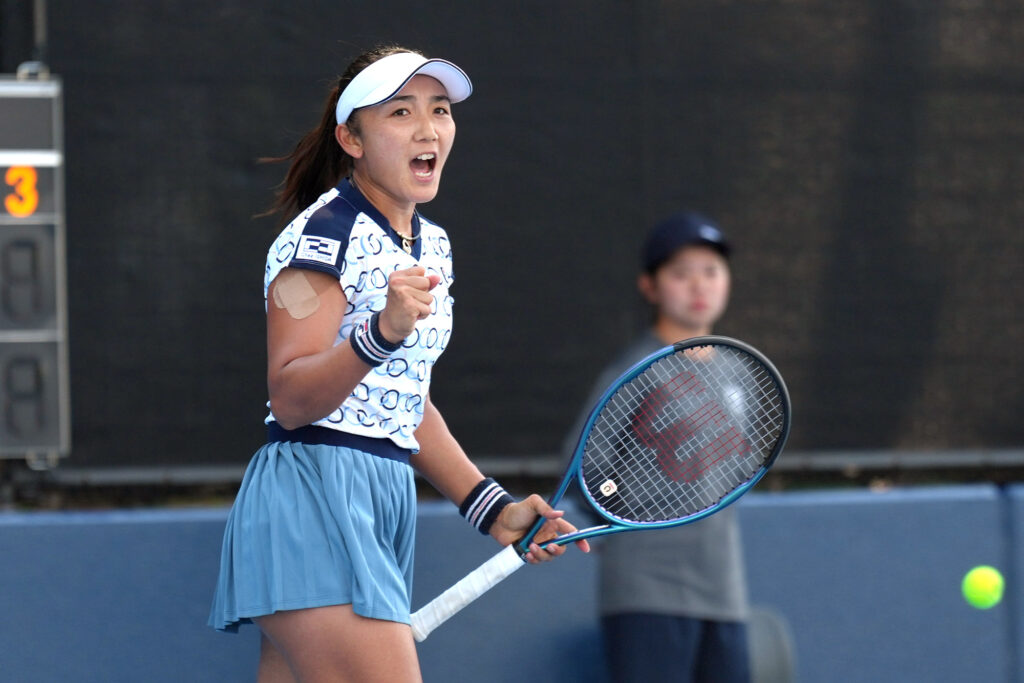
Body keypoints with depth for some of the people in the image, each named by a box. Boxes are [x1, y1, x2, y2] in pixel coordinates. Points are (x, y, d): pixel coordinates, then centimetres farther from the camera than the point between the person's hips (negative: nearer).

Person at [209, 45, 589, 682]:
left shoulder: (432, 245, 17)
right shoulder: (323, 235, -10)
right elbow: (290, 401, -17)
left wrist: (492, 506, 18)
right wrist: (383, 331, -31)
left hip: (386, 507, 9)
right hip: (312, 500, -9)